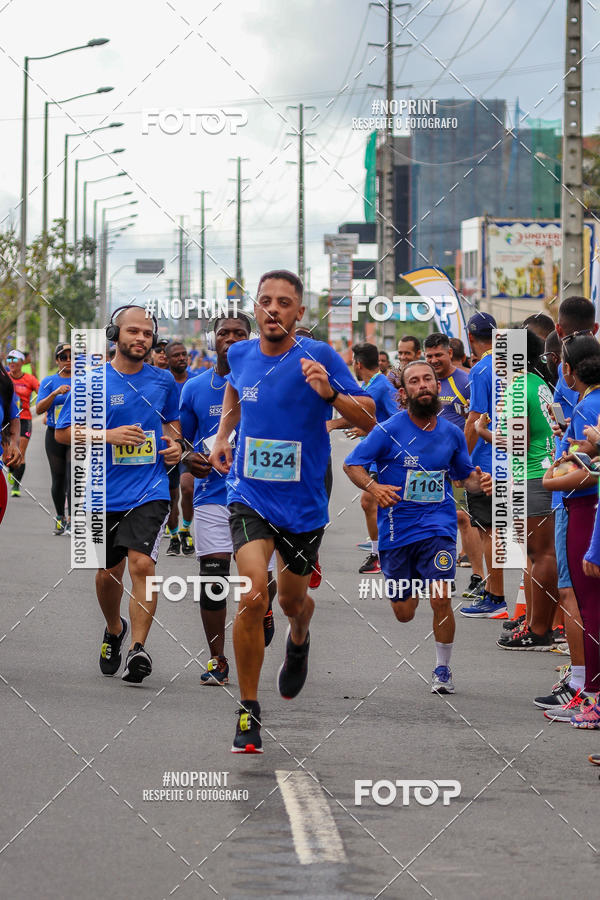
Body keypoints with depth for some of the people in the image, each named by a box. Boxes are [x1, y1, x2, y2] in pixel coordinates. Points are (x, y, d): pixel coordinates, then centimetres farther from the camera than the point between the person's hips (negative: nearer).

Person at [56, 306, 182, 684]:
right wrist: (109, 435, -15)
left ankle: (138, 648, -17)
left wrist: (174, 445, 3)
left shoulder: (164, 381, 7)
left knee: (142, 563, -19)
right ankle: (114, 630, 40)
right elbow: (63, 432, -2)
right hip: (106, 493, 0)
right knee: (108, 574, 12)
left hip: (151, 490, 0)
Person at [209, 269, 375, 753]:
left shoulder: (319, 356, -13)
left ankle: (299, 641, 57)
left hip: (303, 504, 0)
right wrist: (222, 435, 10)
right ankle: (248, 710, -6)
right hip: (250, 496, 1)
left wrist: (329, 393, -29)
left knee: (293, 600, 17)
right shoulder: (241, 354, -1)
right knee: (254, 596, -19)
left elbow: (369, 419, -12)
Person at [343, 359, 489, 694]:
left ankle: (443, 670, 3)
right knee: (404, 613, 8)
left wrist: (479, 481, -5)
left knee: (441, 600, -18)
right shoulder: (389, 430, -7)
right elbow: (352, 464, -6)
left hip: (438, 525, 1)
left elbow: (465, 473, 19)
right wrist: (374, 487, -25)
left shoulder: (452, 433, 4)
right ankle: (413, 586, 48)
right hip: (397, 526, -1)